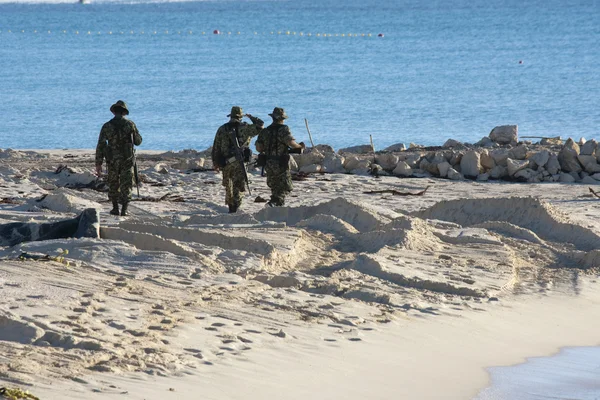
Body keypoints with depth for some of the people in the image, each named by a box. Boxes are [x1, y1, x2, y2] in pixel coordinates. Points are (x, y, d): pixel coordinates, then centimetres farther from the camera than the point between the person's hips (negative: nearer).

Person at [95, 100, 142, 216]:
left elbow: (100, 146, -5)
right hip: (127, 160, 0)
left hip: (112, 160, 0)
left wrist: (98, 164, 0)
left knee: (113, 185, 18)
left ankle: (115, 208, 21)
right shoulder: (130, 124, -3)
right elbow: (138, 141, 8)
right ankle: (124, 209, -5)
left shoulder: (107, 126, -4)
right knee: (126, 185, 5)